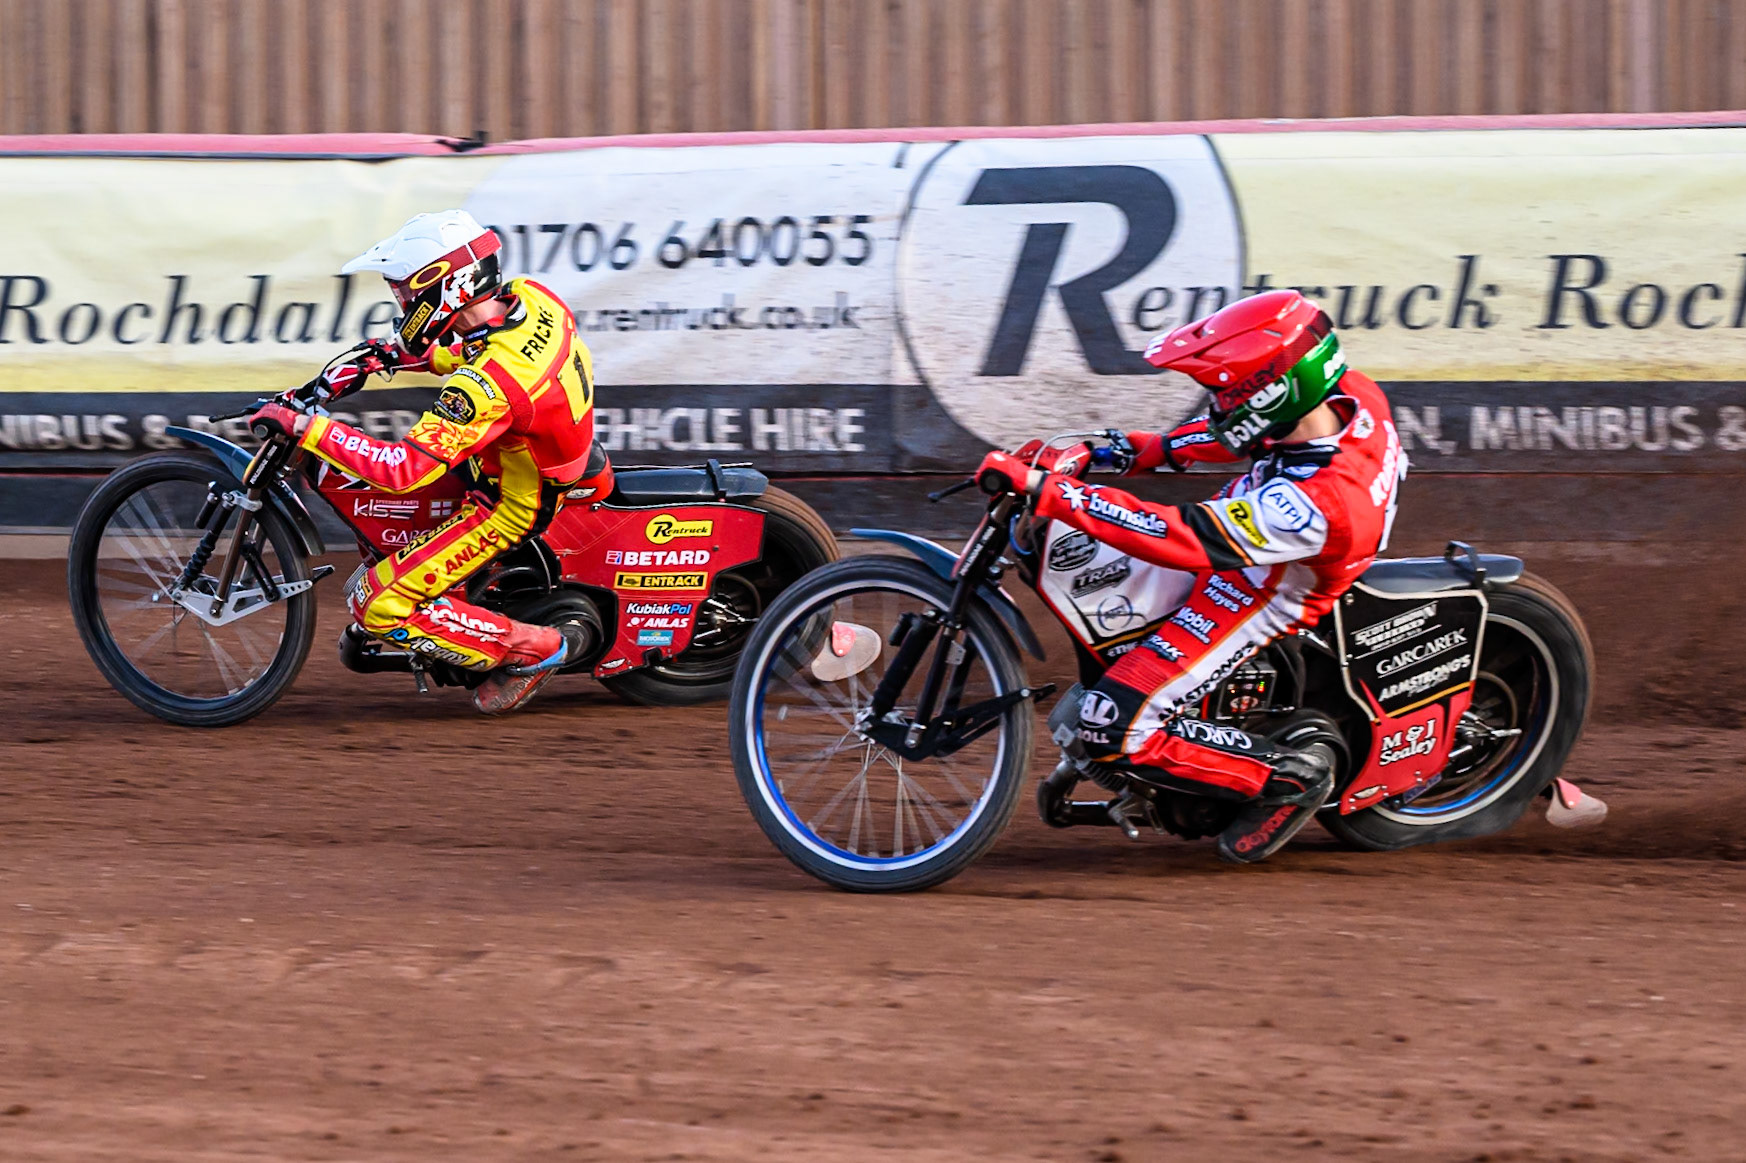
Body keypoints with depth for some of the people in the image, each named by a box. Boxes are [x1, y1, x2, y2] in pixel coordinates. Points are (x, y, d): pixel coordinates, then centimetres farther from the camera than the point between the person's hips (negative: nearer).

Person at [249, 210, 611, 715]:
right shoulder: (530, 296, -11)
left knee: (377, 604, -8)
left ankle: (536, 649, 0)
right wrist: (393, 354, 8)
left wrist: (304, 426, -33)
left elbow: (403, 469, -38)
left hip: (514, 506, -9)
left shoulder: (485, 385, -37)